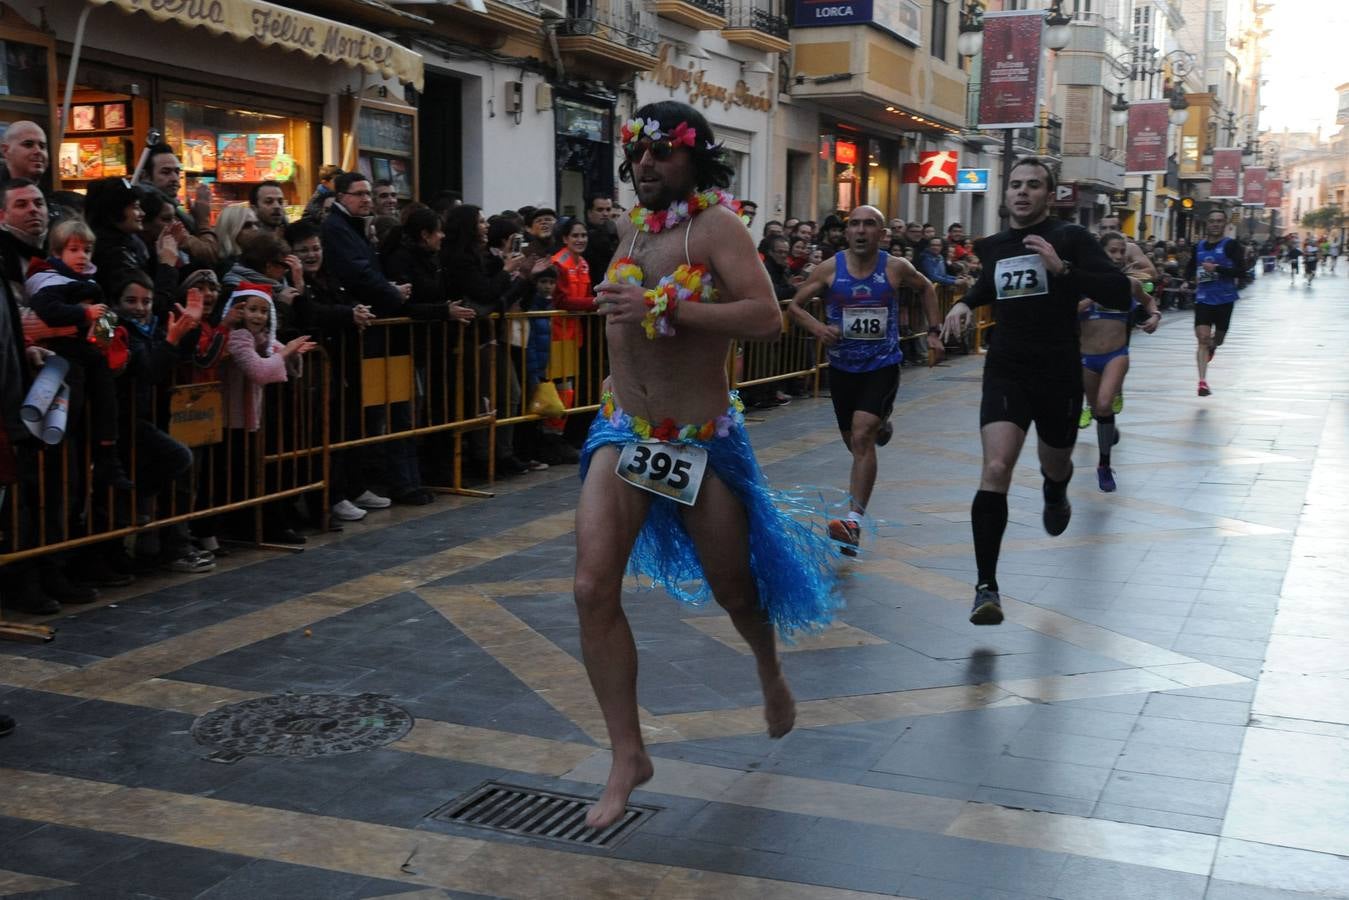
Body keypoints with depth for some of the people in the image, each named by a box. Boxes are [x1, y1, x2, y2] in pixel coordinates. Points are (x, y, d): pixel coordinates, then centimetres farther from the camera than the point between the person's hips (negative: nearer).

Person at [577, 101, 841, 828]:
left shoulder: (714, 224, -15)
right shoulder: (631, 228, 5)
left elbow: (767, 317, -29)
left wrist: (662, 307, -34)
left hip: (703, 440, -4)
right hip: (623, 431, 5)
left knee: (734, 590, 13)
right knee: (594, 588, -12)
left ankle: (770, 671, 50)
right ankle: (627, 755, 1)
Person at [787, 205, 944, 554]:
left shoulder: (896, 268, -7)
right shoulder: (829, 269, -7)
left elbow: (926, 289, 14)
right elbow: (794, 305, 1)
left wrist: (933, 332, 8)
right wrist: (817, 328, -18)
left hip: (882, 364, -3)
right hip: (842, 365, 3)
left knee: (862, 437, -19)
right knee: (854, 440, 18)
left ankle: (854, 522, -21)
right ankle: (880, 424, 58)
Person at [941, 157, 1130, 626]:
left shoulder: (1071, 238, -7)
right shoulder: (992, 246, 7)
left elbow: (1120, 293, -17)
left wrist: (1063, 269, -27)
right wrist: (965, 303, 10)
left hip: (1059, 376, -1)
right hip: (1006, 373, 1)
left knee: (1055, 466, 21)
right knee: (995, 470, -19)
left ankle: (1055, 495, 63)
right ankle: (986, 587, -18)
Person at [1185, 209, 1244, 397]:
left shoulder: (1231, 245, -5)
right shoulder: (1199, 247, 8)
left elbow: (1241, 269, -15)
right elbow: (1190, 270, 21)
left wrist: (1217, 268, -24)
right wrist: (1191, 279, -2)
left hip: (1224, 299, -1)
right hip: (1203, 299, 1)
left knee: (1218, 338, 15)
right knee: (1202, 338, -14)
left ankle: (1212, 346, 54)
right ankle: (1203, 381, -18)